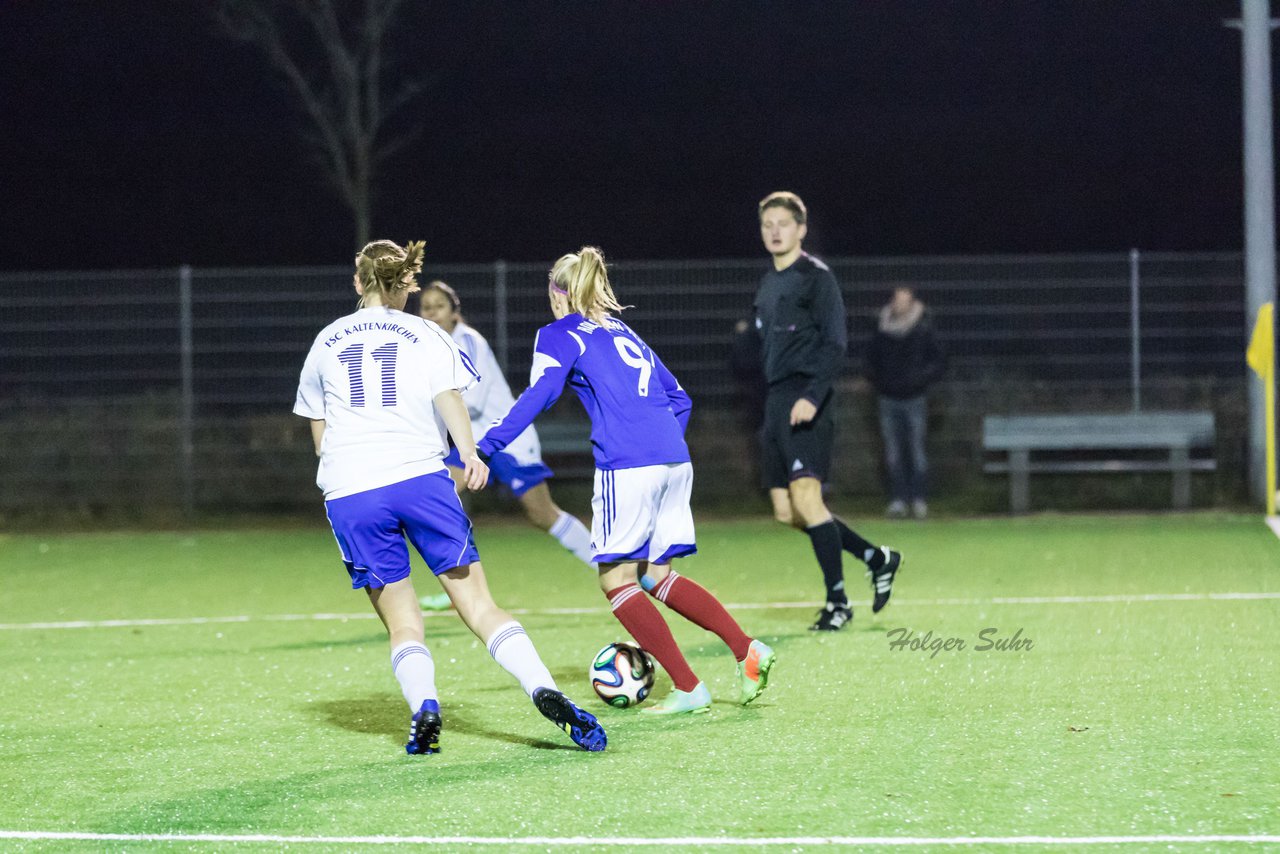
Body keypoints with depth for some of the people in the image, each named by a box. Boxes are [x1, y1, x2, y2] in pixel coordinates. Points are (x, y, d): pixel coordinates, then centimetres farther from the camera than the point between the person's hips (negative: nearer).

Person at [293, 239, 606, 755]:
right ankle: (544, 691, -18)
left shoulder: (326, 342, 18)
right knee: (477, 602, -1)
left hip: (349, 494, 1)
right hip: (420, 478, -1)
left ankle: (423, 707, -19)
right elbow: (449, 399, -5)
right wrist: (469, 455, -14)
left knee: (401, 620, 6)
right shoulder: (426, 336, 12)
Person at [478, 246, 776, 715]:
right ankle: (747, 649, 1)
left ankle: (688, 688, -3)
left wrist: (483, 448, -13)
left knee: (616, 579, 3)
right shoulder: (625, 333, 27)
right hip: (675, 461, 7)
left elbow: (538, 395, -9)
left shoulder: (559, 335, 6)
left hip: (627, 465, -7)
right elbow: (679, 398, 27)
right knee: (656, 575, 16)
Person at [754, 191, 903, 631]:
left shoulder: (815, 276, -5)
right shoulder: (768, 285, 20)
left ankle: (837, 601, -10)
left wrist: (812, 396, -24)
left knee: (805, 495, -18)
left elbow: (835, 342, -13)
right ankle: (877, 558, 20)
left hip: (806, 401, -9)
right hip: (776, 402, 9)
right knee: (786, 512, 5)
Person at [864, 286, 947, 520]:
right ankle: (898, 500, 5)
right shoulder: (882, 331, 5)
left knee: (916, 451, -3)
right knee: (893, 454, 2)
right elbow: (871, 358, 19)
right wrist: (875, 379, 2)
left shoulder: (922, 331, -3)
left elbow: (939, 361, 2)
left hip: (914, 400, -3)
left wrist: (921, 380, -12)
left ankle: (918, 499, 3)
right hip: (888, 400, 3)